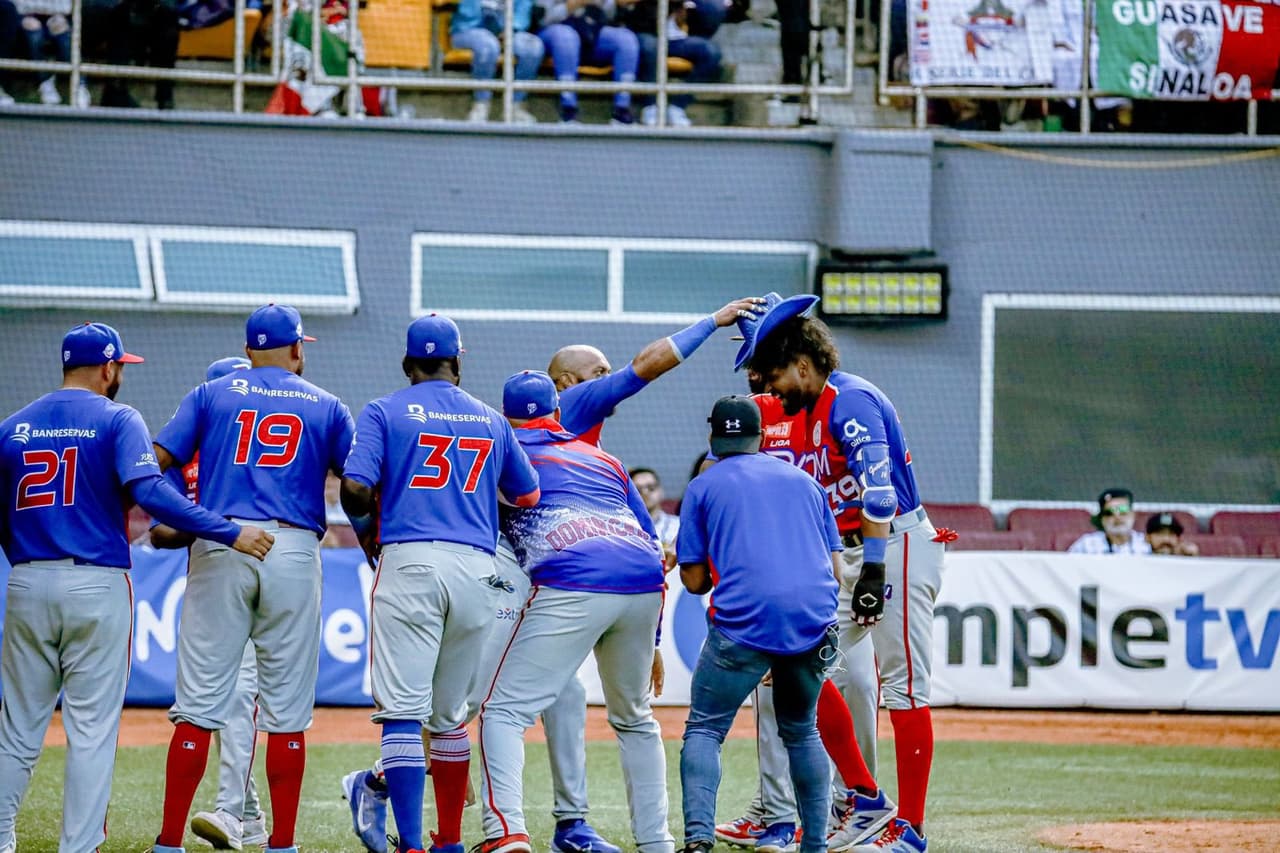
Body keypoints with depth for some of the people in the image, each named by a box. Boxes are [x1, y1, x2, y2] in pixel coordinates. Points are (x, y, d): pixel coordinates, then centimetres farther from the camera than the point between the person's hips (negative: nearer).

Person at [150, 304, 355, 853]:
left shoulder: (210, 395, 11)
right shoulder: (326, 406, 11)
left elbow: (156, 464, 2)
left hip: (218, 550, 0)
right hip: (294, 552, 0)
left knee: (199, 703, -1)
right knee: (287, 708, 4)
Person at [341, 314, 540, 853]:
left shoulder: (385, 412, 5)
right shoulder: (491, 421, 17)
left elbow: (356, 488, -7)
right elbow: (528, 496, 22)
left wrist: (364, 523, 13)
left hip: (411, 563, -4)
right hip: (477, 569, 4)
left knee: (403, 710, -7)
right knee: (449, 715, 16)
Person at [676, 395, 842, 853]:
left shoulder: (703, 487, 13)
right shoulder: (804, 480, 22)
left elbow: (694, 580, 9)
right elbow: (835, 568, 16)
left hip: (743, 622, -3)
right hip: (816, 622, 3)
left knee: (705, 729, 5)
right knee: (801, 731, 22)